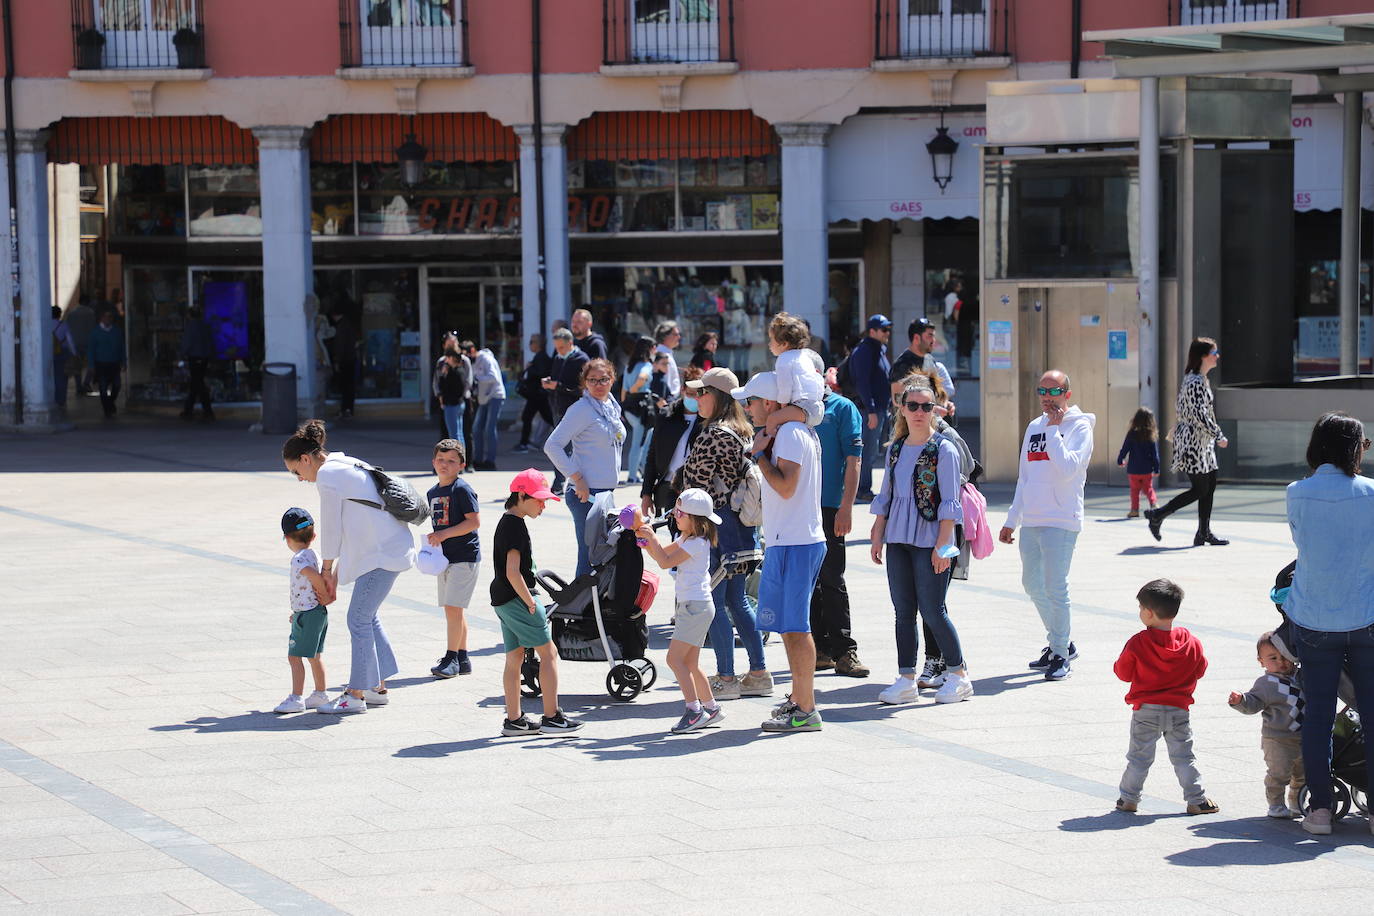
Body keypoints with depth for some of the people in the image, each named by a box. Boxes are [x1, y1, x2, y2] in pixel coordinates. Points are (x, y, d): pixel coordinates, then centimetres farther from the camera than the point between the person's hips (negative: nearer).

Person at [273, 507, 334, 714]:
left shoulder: (299, 559, -18)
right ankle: (320, 695, 27)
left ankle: (296, 698, -5)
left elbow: (315, 577, -36)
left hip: (307, 615, -10)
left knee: (294, 657, -5)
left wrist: (324, 595, -18)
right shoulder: (311, 555, 12)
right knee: (315, 656, 18)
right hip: (318, 612, 10)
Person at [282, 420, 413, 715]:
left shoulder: (327, 476, -12)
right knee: (368, 617, 16)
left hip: (382, 554, -10)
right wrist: (335, 570, 19)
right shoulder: (347, 465, 18)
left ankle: (356, 695, -1)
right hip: (391, 547, 10)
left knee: (359, 620, -5)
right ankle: (378, 688, 22)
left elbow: (332, 527, -8)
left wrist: (327, 570, 3)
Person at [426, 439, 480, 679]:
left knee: (453, 607, -11)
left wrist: (444, 534, -20)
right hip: (444, 557, 9)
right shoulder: (432, 493, 13)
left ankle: (451, 658, -5)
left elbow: (474, 521, -18)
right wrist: (432, 539, 6)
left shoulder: (462, 490, -12)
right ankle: (462, 659, 17)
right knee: (452, 610, 11)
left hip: (464, 557, -9)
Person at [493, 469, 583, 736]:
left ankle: (514, 720, 14)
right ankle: (551, 718, -1)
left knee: (514, 659, 11)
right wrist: (531, 604, -17)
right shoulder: (516, 526, -16)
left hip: (502, 601, 10)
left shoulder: (505, 523, 15)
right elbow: (513, 572, -23)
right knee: (548, 653, -3)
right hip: (517, 597, -10)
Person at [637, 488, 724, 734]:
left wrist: (652, 538, -12)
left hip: (696, 606, -10)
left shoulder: (697, 543, -15)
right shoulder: (685, 539, 15)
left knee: (675, 658, -14)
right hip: (689, 605, 10)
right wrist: (647, 541, 5)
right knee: (690, 663, 13)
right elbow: (662, 555, 21)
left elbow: (665, 562, -18)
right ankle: (711, 708, 20)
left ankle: (694, 711, -16)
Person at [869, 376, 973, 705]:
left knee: (932, 610, -6)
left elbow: (950, 503, -9)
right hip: (898, 541, 6)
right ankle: (906, 680, 12)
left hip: (929, 539, -6)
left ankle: (958, 674, 8)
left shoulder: (943, 449, -5)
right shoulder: (896, 449, 12)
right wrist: (877, 537, 12)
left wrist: (943, 545, -14)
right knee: (903, 611, 7)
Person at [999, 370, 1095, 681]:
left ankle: (1060, 654, 2)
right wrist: (1012, 520, 19)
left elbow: (1067, 468, -21)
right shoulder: (1034, 427, 15)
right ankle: (1060, 642, 28)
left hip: (1061, 521, -7)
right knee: (1032, 584, 13)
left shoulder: (1079, 427, -5)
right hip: (1030, 521, 7)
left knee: (1055, 587, -8)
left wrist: (1053, 430, -14)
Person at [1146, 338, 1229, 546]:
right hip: (1194, 441, -10)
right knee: (1200, 489, -5)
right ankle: (1157, 515, 3)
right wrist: (1219, 436, -20)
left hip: (1202, 442, 10)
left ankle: (1204, 532, 11)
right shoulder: (1197, 382, -18)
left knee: (1210, 485, 8)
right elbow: (1200, 414, -24)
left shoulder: (1192, 378, 13)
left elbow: (1179, 405, 20)